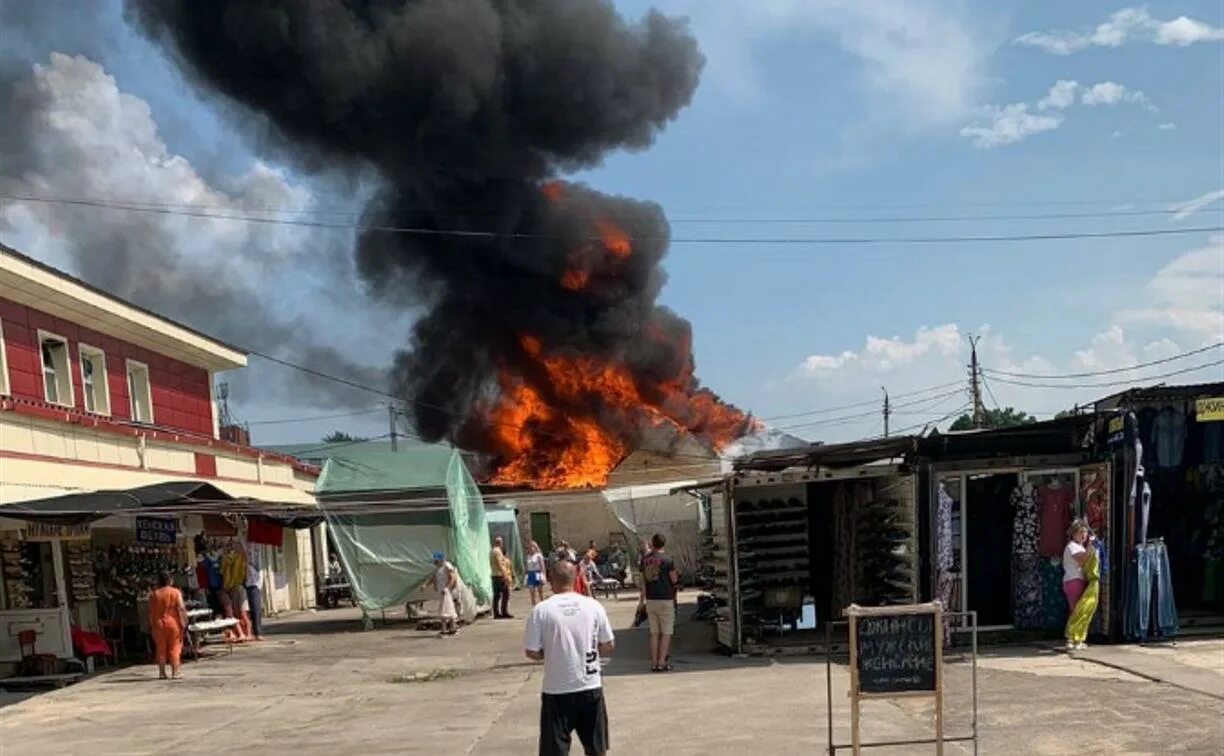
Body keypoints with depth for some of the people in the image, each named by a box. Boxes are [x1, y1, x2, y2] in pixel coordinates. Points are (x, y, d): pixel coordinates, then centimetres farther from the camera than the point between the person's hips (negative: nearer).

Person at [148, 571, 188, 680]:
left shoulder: (154, 594, 1)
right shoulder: (176, 592, -4)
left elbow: (151, 611, 1)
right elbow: (181, 608, -11)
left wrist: (151, 624, 9)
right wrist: (183, 622, -7)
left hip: (159, 623, 2)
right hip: (173, 622, -2)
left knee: (161, 648, 9)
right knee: (174, 647, 4)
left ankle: (162, 672, 11)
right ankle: (175, 672, 1)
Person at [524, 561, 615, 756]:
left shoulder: (541, 609, -9)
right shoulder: (593, 605, -3)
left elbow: (532, 652, -6)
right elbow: (608, 647, 3)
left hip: (556, 690, -2)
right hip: (591, 687, 2)